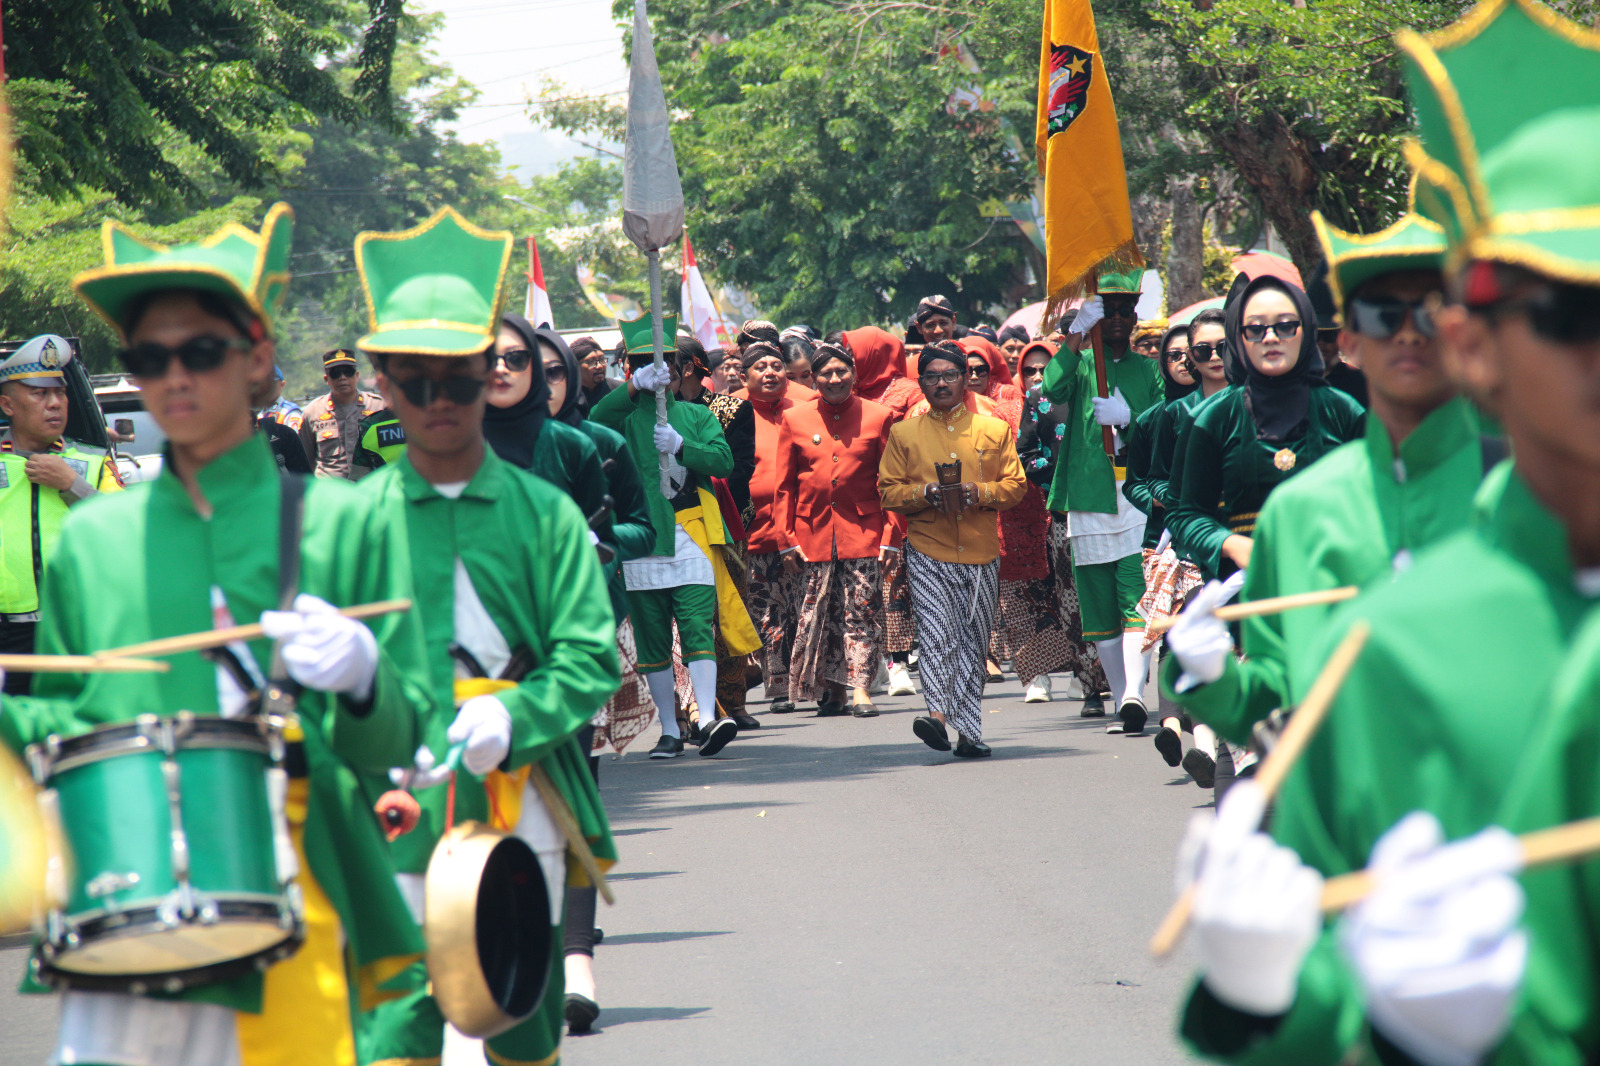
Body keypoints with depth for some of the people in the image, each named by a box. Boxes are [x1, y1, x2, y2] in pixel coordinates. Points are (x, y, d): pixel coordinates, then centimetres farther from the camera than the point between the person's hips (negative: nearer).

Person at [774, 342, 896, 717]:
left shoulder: (878, 417, 2)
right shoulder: (795, 419, 5)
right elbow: (784, 486, 7)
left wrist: (890, 538, -5)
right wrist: (786, 539, 1)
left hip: (863, 534, -2)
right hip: (813, 535, 2)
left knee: (861, 612, -6)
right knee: (817, 615, 6)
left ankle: (860, 688, -5)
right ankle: (833, 689, 19)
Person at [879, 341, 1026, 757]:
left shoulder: (994, 430, 10)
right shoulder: (904, 433, 8)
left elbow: (1016, 485, 8)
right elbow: (888, 490, 6)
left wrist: (980, 493, -12)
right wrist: (927, 493, -13)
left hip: (981, 554, 2)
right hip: (928, 552, -2)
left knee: (973, 643, 4)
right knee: (937, 632, -20)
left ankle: (968, 730, 8)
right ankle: (938, 711, -27)